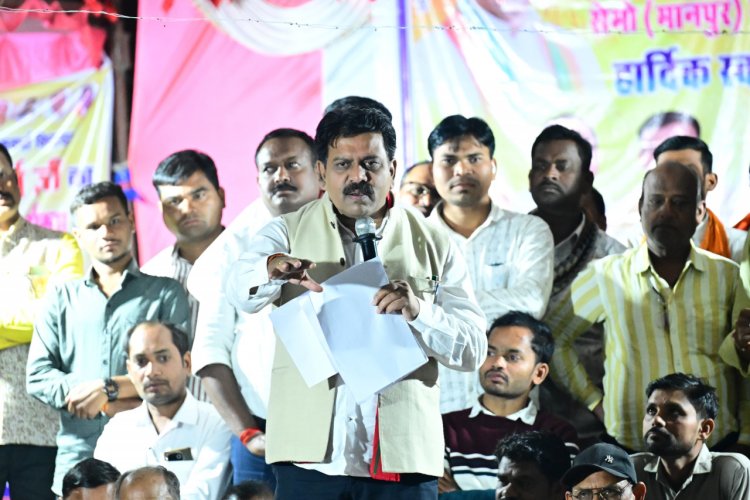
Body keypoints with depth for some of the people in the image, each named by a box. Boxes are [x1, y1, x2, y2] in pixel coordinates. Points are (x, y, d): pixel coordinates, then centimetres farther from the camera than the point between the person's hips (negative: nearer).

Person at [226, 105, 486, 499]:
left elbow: (473, 348, 5)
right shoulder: (290, 231, 10)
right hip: (311, 457, -1)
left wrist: (420, 312, -14)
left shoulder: (432, 245, 11)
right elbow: (239, 291, -10)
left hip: (403, 460, 1)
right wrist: (272, 270, -32)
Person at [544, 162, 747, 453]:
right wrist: (593, 400, 7)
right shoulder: (606, 276, 4)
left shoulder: (726, 275, 7)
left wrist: (745, 438, 6)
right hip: (628, 449, -1)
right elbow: (552, 336, 13)